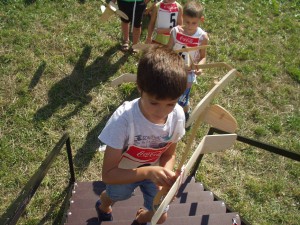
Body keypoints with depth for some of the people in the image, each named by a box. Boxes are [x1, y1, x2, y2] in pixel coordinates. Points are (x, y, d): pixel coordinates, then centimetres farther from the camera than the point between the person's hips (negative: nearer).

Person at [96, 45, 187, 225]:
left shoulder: (177, 115, -29)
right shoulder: (123, 119, -41)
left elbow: (169, 155, -12)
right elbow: (108, 174, -35)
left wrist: (166, 175, -33)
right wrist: (147, 172, -48)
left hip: (154, 171, 2)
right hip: (123, 174, -2)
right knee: (114, 196, 29)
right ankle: (103, 205, 69)